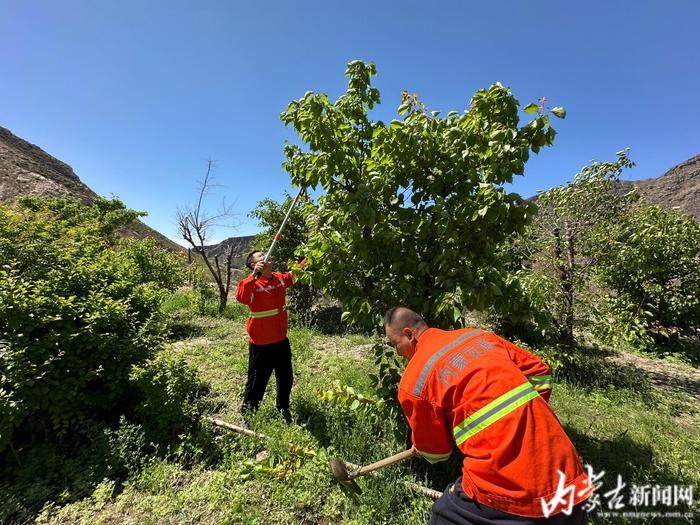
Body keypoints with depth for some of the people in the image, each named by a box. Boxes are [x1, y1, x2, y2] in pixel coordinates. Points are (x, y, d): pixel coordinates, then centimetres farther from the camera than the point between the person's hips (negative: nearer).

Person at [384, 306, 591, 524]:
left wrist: (420, 449, 30)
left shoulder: (413, 381, -8)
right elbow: (539, 371, 16)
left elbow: (434, 450, 7)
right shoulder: (478, 335, 7)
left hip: (506, 484, -6)